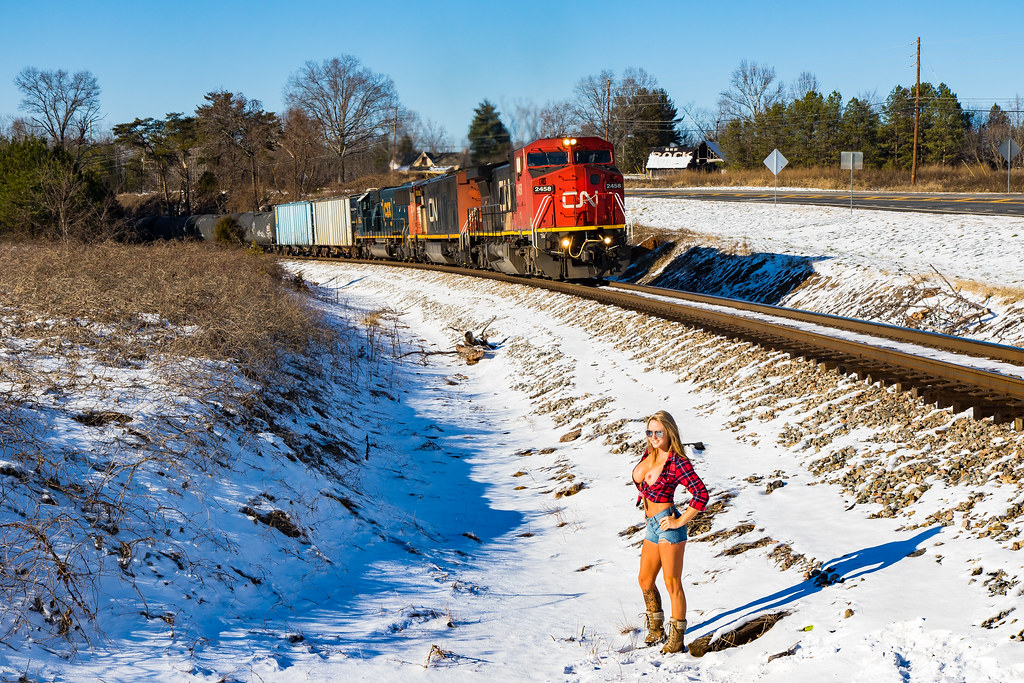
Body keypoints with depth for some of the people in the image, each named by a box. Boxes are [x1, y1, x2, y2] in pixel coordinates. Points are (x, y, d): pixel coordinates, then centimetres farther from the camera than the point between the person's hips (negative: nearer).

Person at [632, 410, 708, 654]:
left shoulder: (677, 462, -15)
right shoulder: (649, 454, 6)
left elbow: (701, 494, -21)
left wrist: (680, 521, -17)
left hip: (667, 525, -8)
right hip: (651, 525, 8)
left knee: (672, 583, -1)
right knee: (645, 580, 17)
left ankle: (676, 638, 10)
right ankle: (656, 630, 35)